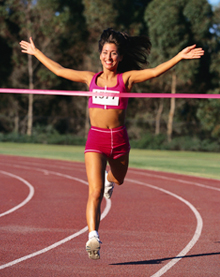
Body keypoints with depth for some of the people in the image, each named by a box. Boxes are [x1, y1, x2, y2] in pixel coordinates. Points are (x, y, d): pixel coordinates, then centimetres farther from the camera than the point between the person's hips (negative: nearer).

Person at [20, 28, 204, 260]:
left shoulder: (126, 78, 3)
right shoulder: (90, 78, 9)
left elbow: (154, 72, -10)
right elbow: (59, 70, 19)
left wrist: (179, 57, -20)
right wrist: (36, 52, 25)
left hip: (119, 139, 1)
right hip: (95, 139, -1)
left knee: (118, 180, 26)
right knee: (95, 191, -16)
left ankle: (108, 178, 64)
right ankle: (93, 237, -25)